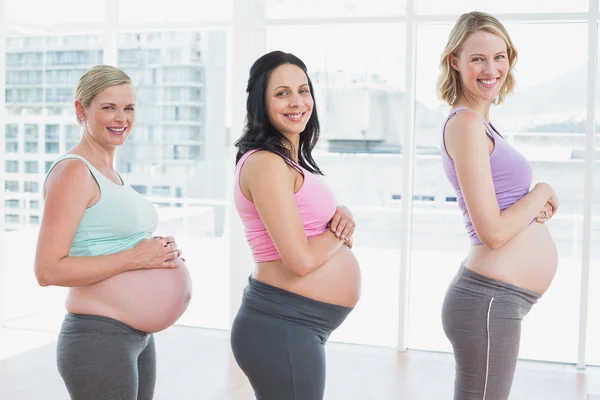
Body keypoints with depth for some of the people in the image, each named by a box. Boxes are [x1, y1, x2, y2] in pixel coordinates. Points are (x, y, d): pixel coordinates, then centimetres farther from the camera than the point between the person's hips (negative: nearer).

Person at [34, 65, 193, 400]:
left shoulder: (109, 172, 12)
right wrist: (134, 257, -20)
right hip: (99, 338, -9)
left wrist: (159, 252, 6)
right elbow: (49, 270, -21)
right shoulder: (73, 171, -13)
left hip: (138, 338, 9)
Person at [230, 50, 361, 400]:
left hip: (297, 325, 10)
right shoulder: (267, 163, -19)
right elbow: (301, 259, -24)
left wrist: (341, 215, -2)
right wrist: (340, 231, -6)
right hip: (283, 328, -10)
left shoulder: (293, 160, 11)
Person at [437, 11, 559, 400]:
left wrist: (537, 208, -2)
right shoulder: (466, 123, -16)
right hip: (490, 300, -10)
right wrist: (543, 193, -5)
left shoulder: (481, 124, 14)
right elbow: (494, 232, -21)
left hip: (498, 299, 10)